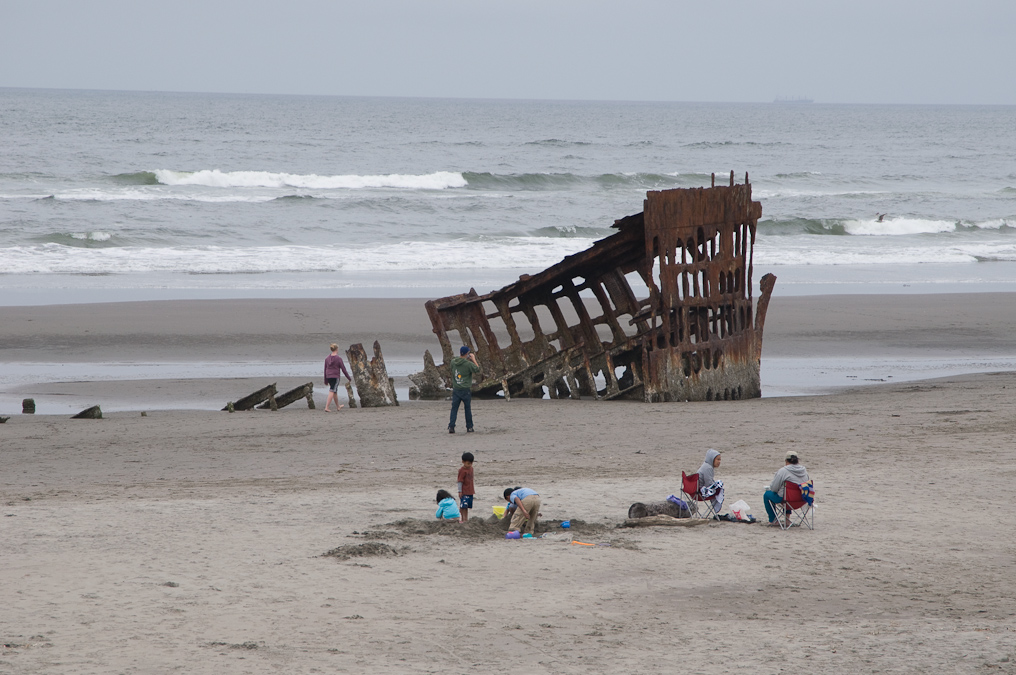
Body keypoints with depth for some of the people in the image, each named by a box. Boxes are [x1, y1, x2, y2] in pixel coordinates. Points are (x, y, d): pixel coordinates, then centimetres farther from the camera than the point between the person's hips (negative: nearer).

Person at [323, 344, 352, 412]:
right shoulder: (338, 358, -12)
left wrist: (325, 381, 17)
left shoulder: (327, 358, 5)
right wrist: (349, 378, 3)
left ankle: (338, 406, 35)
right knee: (332, 392, -8)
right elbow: (343, 369, -8)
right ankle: (326, 408, -18)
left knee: (335, 391, 21)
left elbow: (325, 369, 9)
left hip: (329, 377, 6)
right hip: (336, 377, -6)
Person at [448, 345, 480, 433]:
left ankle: (451, 427, -8)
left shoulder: (453, 362, -1)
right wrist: (473, 359, 3)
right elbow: (477, 369, -4)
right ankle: (469, 427, 17)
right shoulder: (468, 364, -14)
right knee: (468, 409, 11)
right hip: (466, 390, -3)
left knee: (454, 409, 3)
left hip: (456, 389, 3)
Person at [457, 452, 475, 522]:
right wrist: (460, 491, -15)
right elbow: (460, 481, -13)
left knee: (467, 506, 12)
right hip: (464, 492, -7)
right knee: (463, 506, -7)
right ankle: (463, 519, -4)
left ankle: (466, 519, 17)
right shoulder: (462, 470, -13)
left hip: (470, 491, 7)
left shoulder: (471, 468, 9)